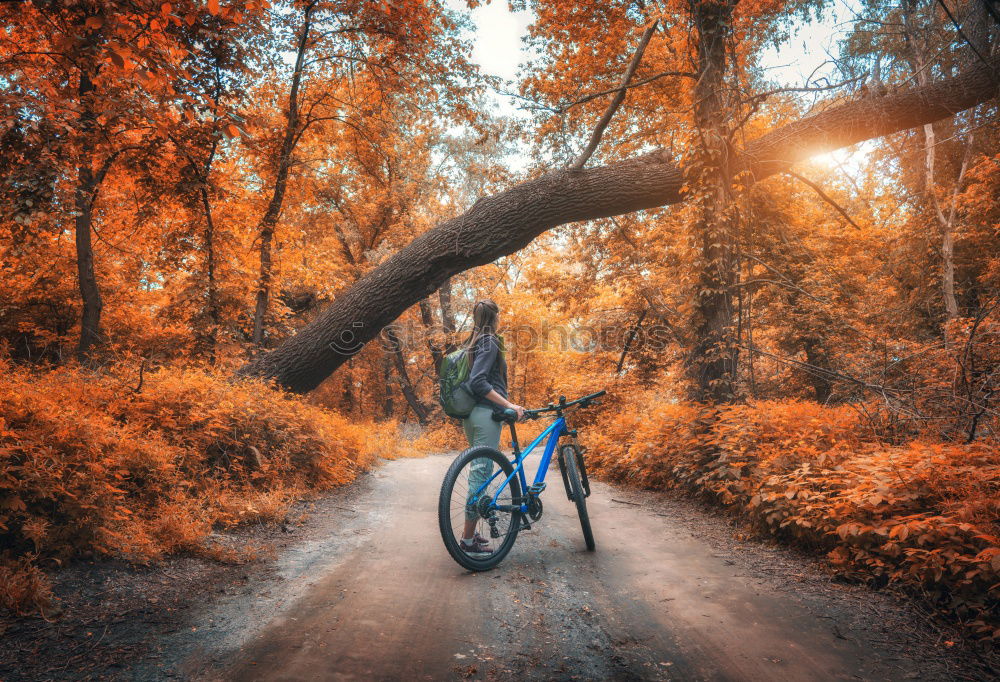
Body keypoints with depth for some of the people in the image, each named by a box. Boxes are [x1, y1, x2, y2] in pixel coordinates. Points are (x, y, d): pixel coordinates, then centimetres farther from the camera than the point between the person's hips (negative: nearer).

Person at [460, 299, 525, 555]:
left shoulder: (473, 342, 17)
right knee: (482, 473, -6)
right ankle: (468, 541, -3)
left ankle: (470, 532, 23)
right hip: (486, 414, -10)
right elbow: (478, 381, -22)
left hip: (470, 415, 10)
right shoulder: (490, 342, -11)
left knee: (478, 472, 16)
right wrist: (509, 405, -23)